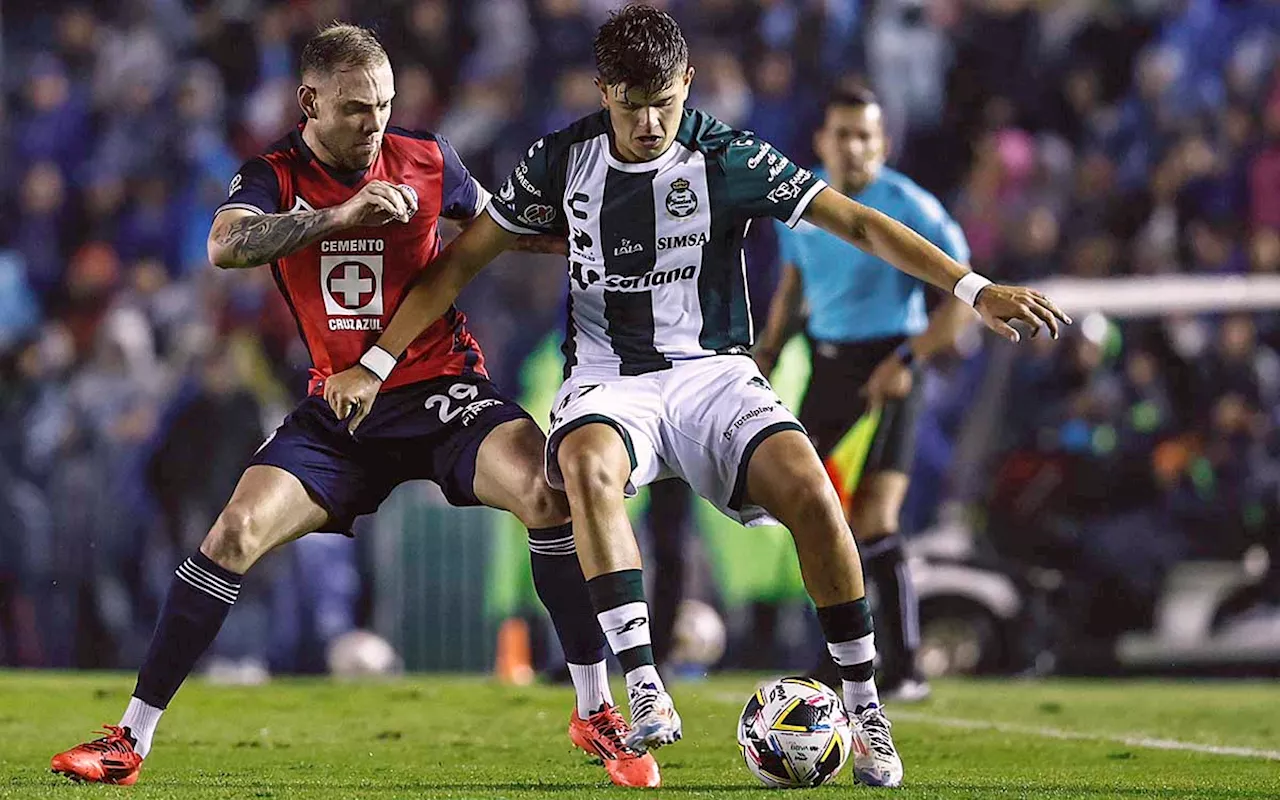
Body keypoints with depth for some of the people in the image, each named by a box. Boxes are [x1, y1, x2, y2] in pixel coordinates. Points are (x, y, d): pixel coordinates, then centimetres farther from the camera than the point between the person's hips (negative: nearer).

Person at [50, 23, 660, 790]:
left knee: (548, 496, -26)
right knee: (234, 535, -13)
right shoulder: (274, 176, -5)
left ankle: (597, 712, -15)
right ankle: (130, 740, -3)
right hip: (339, 408, 1)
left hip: (441, 390, -1)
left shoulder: (426, 161, -2)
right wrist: (339, 215, -39)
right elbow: (226, 246, -28)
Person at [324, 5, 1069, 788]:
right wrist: (374, 365, 3)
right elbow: (464, 260, 8)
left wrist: (974, 288, -15)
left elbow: (857, 222, -6)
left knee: (809, 487, -28)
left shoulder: (728, 158, -6)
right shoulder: (564, 158, -1)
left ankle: (866, 708, -14)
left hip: (713, 372, 0)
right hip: (609, 381, 0)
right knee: (588, 464, -36)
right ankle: (646, 694, -40)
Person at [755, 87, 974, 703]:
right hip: (826, 364, 7)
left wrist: (908, 361, -22)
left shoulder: (907, 207, -13)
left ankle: (904, 669, -11)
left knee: (873, 523, -16)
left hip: (886, 369, -7)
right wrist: (764, 359, 13)